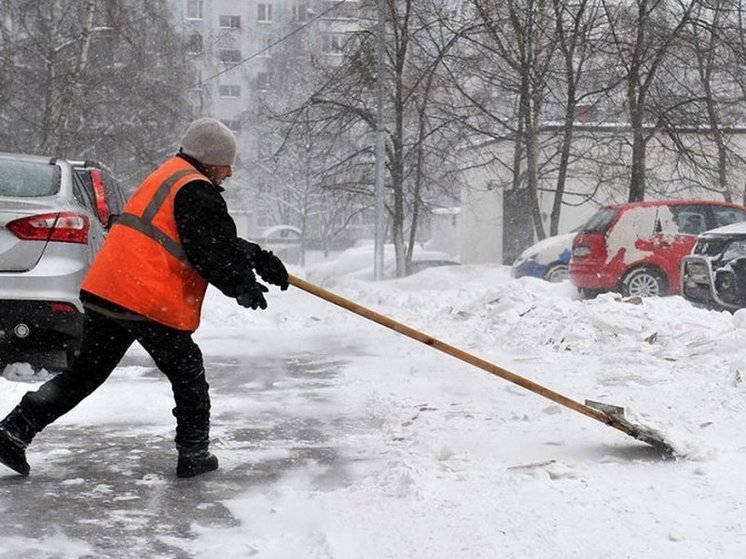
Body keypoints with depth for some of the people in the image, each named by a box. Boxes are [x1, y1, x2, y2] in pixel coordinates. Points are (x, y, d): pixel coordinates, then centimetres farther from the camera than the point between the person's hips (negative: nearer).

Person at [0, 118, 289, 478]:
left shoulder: (168, 177, 25)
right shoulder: (197, 191, -8)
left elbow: (220, 239, 28)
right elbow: (214, 255, -10)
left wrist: (257, 257, 23)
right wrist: (245, 289, 5)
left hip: (103, 291, 9)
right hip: (151, 302, -9)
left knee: (86, 370, 15)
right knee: (188, 374, 10)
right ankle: (193, 454, 17)